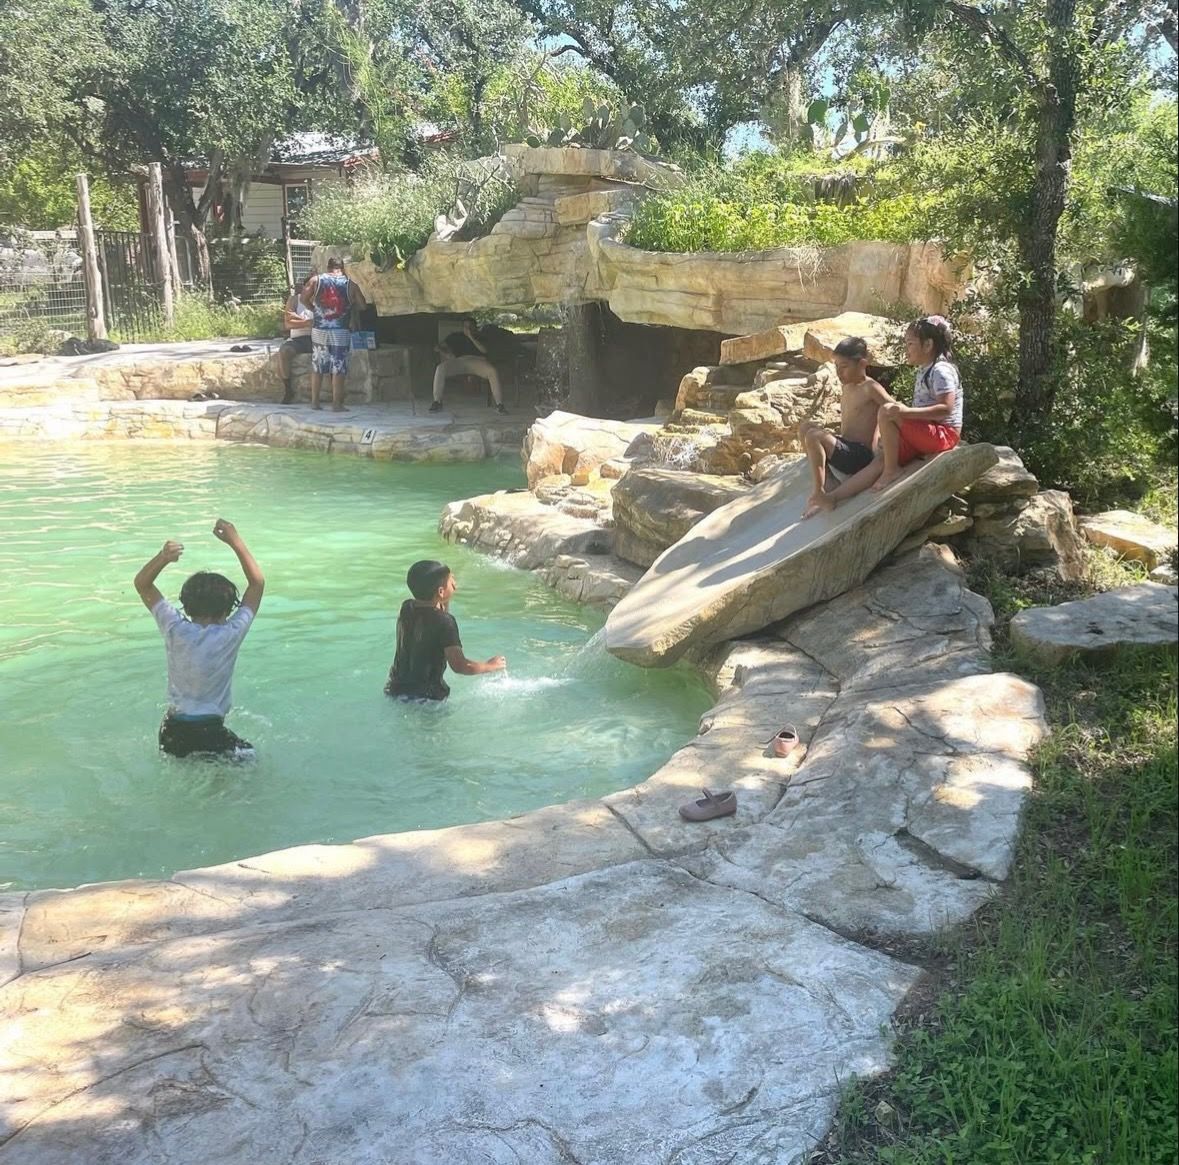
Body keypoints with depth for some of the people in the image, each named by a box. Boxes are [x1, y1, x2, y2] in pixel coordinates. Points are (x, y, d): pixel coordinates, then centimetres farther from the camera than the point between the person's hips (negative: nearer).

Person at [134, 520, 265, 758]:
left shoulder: (175, 630, -8)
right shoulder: (230, 635, -15)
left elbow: (142, 584, 3)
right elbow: (257, 582, -4)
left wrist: (161, 559, -16)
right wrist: (236, 542, -4)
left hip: (172, 733, 4)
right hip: (210, 734, -4)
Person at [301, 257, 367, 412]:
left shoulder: (316, 280, 1)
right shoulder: (350, 285, -2)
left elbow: (304, 299, 0)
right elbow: (361, 305, 3)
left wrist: (315, 309, 16)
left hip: (319, 331, 2)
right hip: (340, 332, -2)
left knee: (317, 367, 12)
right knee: (338, 369, 0)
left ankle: (315, 401, 14)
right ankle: (337, 404, -1)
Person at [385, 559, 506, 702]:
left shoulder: (407, 608, 0)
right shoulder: (444, 622, -21)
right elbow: (459, 666, -26)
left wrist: (445, 603, 8)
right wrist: (490, 666, -12)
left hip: (396, 689, 8)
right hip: (426, 695, -8)